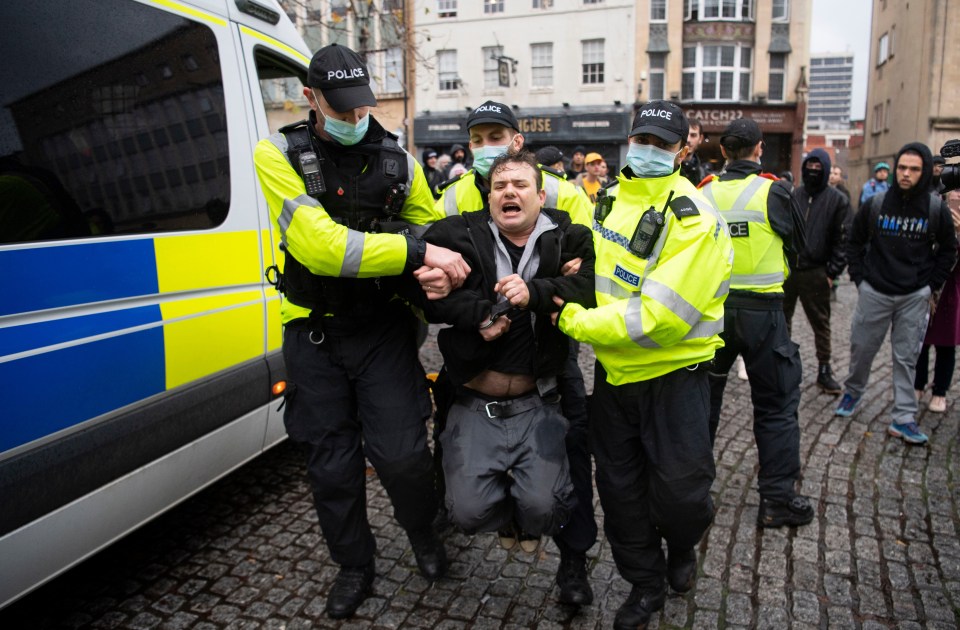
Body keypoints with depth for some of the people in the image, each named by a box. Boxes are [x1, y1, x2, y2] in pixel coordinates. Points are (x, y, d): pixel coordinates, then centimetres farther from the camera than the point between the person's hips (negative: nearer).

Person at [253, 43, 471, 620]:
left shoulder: (398, 160, 1)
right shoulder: (279, 155, -8)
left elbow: (434, 230, 9)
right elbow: (319, 245, -23)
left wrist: (441, 271, -16)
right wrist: (416, 252, -30)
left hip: (384, 327, 1)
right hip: (315, 334, 0)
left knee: (401, 453, -6)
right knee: (333, 465, 10)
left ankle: (423, 534, 28)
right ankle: (354, 568, 35)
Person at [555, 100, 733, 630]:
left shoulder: (694, 219, -19)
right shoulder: (608, 199, 2)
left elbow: (661, 317, -27)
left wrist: (577, 322, -22)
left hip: (672, 374, -5)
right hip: (612, 371, 6)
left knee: (678, 490, 5)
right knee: (620, 488, 13)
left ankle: (681, 550, 42)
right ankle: (645, 582, 36)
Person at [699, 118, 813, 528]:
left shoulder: (703, 194, -2)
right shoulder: (773, 191, -10)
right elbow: (797, 242, 4)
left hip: (711, 308, 3)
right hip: (761, 310, -3)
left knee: (704, 397, 17)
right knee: (776, 405, 8)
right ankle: (777, 500, 13)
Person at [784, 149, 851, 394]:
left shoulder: (837, 200, 0)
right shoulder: (792, 195, 7)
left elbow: (843, 239, -2)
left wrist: (832, 272, -8)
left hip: (815, 273, -2)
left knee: (821, 323, 5)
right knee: (782, 318, 11)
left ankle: (824, 370, 15)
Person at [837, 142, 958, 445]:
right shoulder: (876, 203, -3)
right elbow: (855, 242, 8)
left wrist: (932, 286, 4)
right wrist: (859, 278, 2)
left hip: (915, 297, 0)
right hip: (874, 293, 0)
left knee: (906, 357, 4)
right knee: (862, 348, 9)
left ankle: (903, 418, 10)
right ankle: (853, 392, 33)